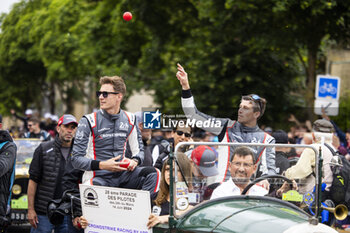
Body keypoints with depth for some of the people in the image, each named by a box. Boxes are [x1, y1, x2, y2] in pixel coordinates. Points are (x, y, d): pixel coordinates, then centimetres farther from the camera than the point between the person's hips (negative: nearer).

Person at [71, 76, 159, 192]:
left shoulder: (129, 120, 9)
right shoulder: (88, 121, -3)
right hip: (98, 177, -4)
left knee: (152, 173, -21)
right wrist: (102, 165, -19)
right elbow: (76, 159, -5)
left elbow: (138, 150, 19)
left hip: (122, 175, 4)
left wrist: (135, 161, -5)